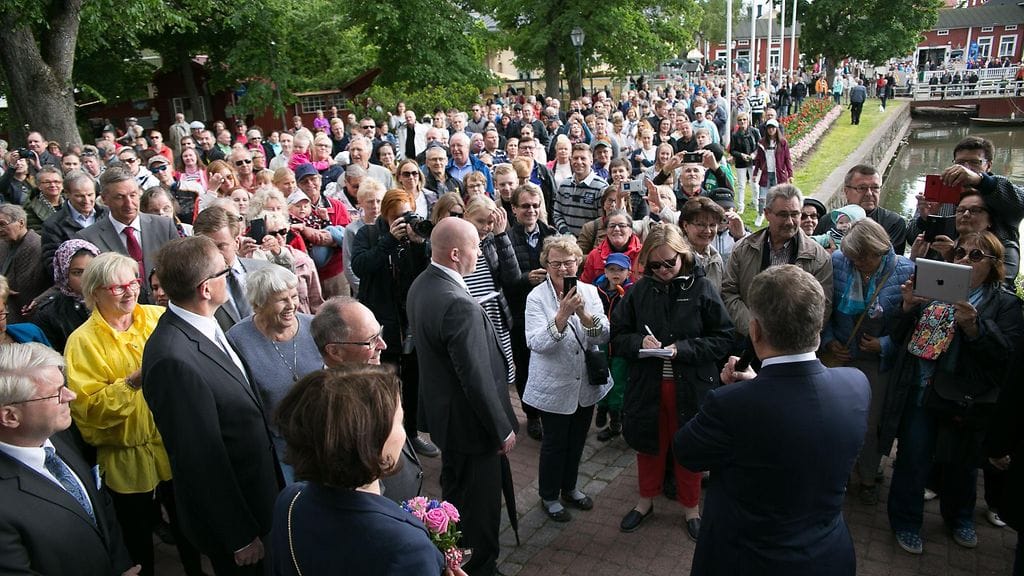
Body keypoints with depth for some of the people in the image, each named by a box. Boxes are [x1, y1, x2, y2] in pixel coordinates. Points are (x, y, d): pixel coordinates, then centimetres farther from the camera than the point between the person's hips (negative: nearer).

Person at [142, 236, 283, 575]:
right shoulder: (174, 359, -31)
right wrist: (241, 537, -17)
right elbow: (203, 459, -26)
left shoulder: (203, 326, -3)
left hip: (258, 495, 8)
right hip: (231, 518, -8)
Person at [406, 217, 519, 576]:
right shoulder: (460, 306, -32)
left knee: (455, 495, 29)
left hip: (443, 411, 10)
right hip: (470, 422, -10)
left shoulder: (421, 286, -2)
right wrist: (503, 429, -15)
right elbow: (477, 378, -28)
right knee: (480, 505, 12)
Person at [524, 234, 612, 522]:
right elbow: (536, 343, -24)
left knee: (577, 440, 21)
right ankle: (549, 496, 32)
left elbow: (603, 336, -11)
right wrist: (562, 315, -35)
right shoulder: (537, 297, -15)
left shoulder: (589, 291, -3)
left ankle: (569, 487, 43)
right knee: (554, 443, 10)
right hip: (554, 385, -4)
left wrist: (583, 313, -28)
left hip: (586, 382, 5)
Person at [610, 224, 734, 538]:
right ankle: (646, 499, 42)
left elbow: (723, 338, -8)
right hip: (647, 384, 2)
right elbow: (618, 336, 3)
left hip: (691, 385, -2)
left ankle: (691, 506, 39)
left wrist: (683, 348, -20)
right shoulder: (640, 290, -3)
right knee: (648, 444, 18)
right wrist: (639, 342, -18)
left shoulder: (701, 288, -9)